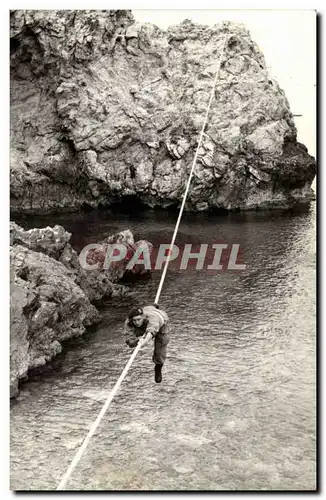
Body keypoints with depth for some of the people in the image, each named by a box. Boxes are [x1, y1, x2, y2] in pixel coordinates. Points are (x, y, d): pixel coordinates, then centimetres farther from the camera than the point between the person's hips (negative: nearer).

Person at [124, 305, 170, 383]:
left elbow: (152, 330, -69)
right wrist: (137, 340, -61)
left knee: (160, 352, -9)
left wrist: (145, 340, -88)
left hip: (161, 325, -3)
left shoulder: (152, 318, -49)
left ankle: (158, 369, 26)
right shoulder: (128, 323, -38)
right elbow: (130, 342, -40)